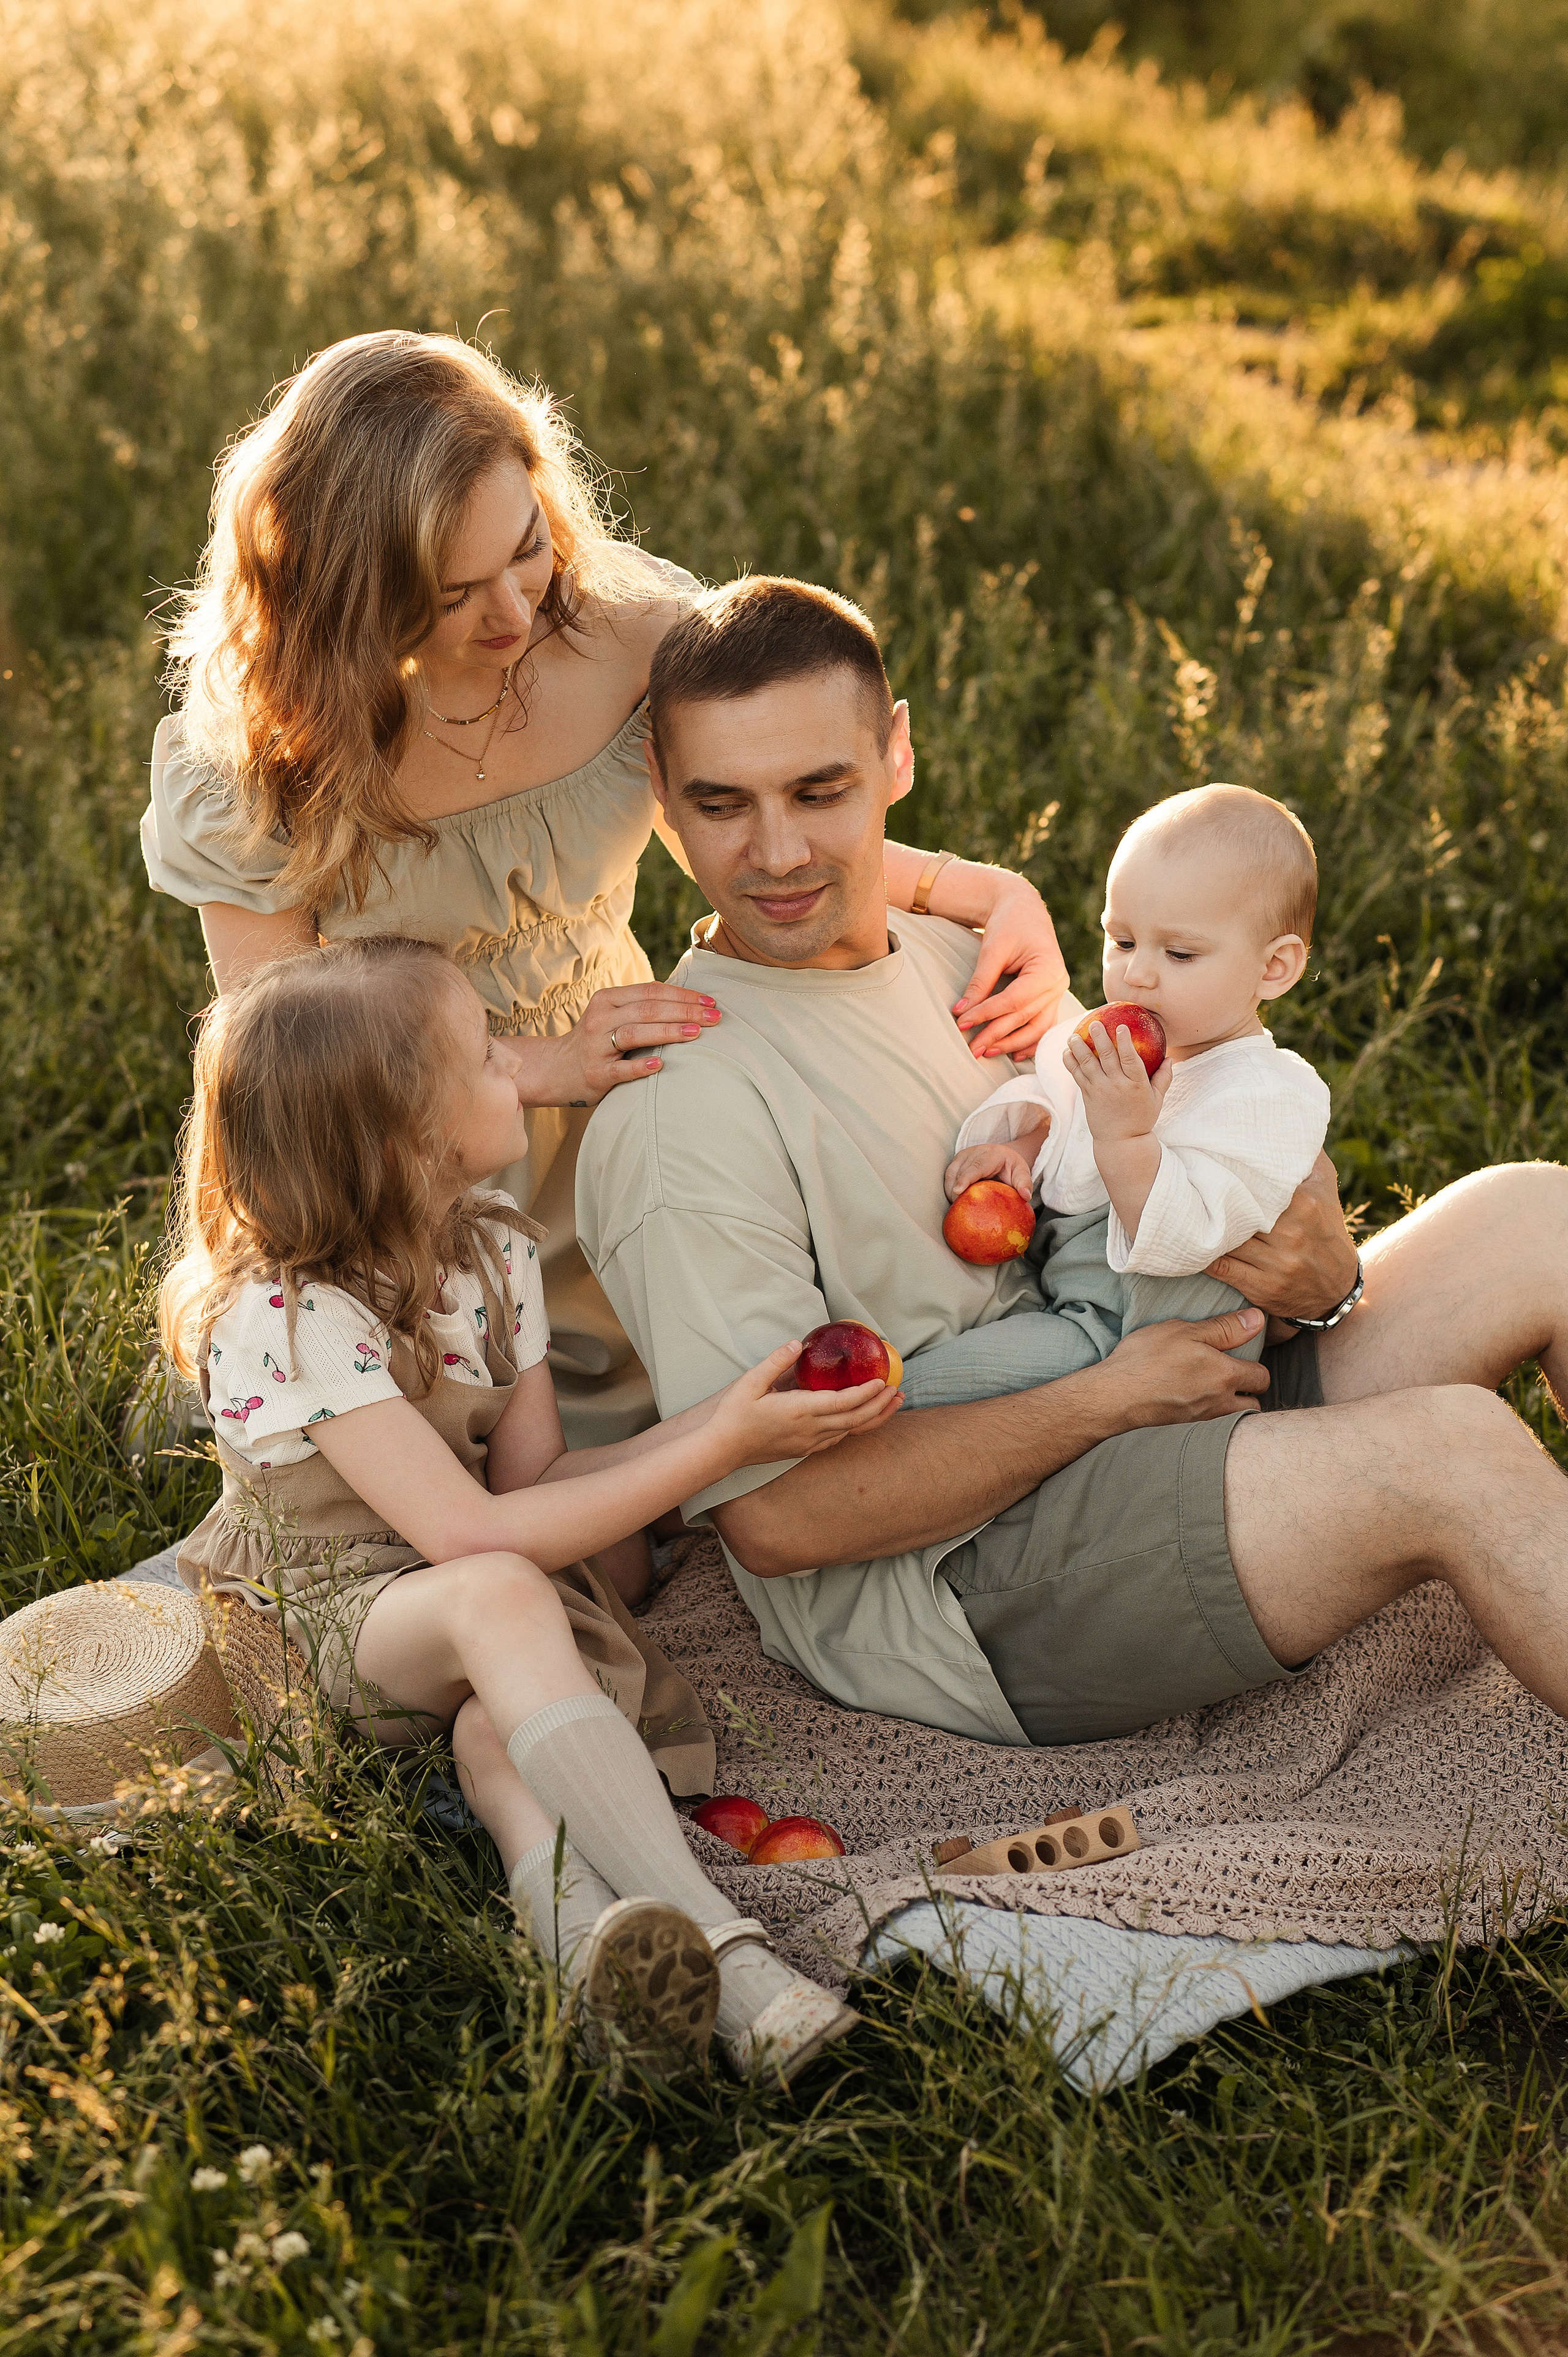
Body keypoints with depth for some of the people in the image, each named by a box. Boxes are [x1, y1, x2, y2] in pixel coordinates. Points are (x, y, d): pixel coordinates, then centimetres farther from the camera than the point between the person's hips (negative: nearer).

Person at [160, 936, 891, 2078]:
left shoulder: (494, 1249, -2)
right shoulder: (283, 1318, -26)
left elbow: (530, 1475, -5)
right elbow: (476, 1535, -29)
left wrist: (724, 1415, -19)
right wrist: (720, 1450, -29)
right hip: (328, 1612, -6)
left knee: (500, 1732, -32)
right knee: (499, 1598, -39)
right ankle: (723, 1946, -46)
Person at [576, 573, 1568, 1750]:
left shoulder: (956, 963, 11)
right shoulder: (678, 1112, -16)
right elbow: (776, 1514, -19)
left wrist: (1321, 1278, -5)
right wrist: (1108, 1394, -16)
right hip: (937, 1589, -8)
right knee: (1452, 1449, -27)